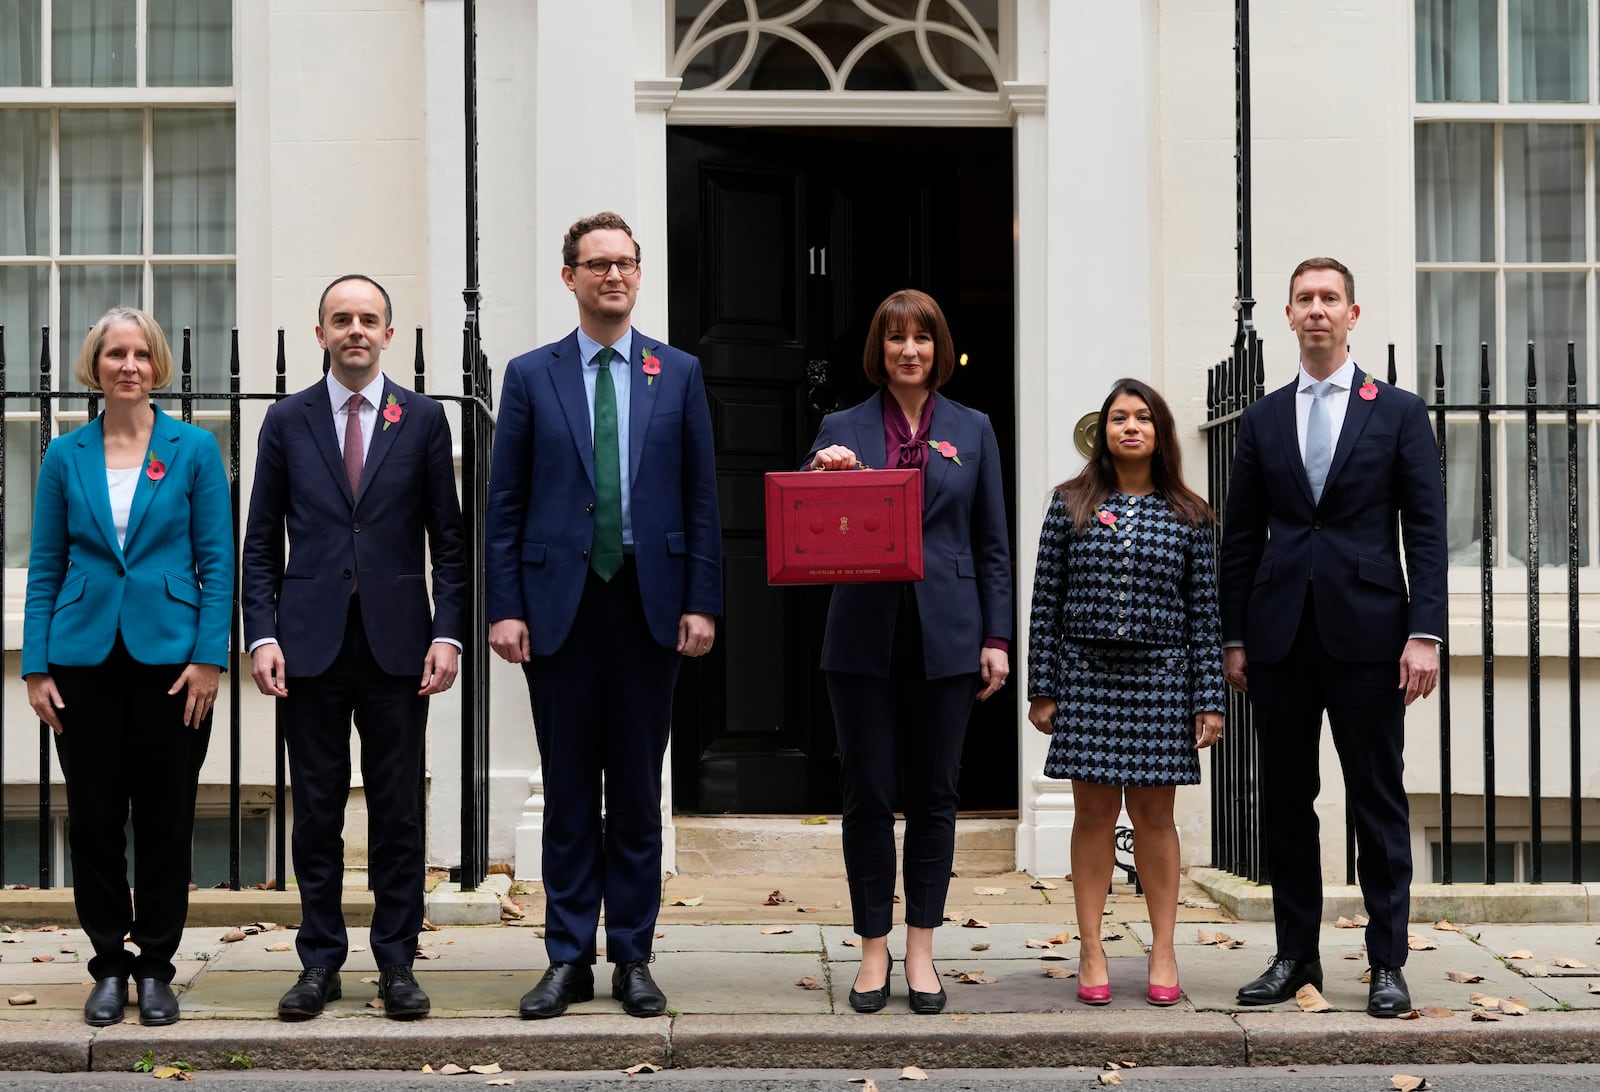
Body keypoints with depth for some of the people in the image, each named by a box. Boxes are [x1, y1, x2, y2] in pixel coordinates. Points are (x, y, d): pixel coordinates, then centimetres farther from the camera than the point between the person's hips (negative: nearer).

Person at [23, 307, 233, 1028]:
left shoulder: (194, 449, 1)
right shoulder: (66, 457, 6)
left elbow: (217, 561, -1)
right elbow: (45, 567, 7)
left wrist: (209, 658, -9)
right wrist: (36, 666, -1)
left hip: (170, 658, -1)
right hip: (86, 660, 1)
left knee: (166, 821, 5)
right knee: (93, 819, 5)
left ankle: (156, 967, 17)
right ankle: (109, 965, 18)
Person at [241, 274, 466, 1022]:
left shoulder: (423, 420, 6)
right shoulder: (288, 421, 7)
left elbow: (447, 539, 5)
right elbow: (261, 542, 7)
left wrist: (448, 632, -5)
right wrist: (261, 634, -4)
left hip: (396, 643, 0)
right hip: (312, 644, 0)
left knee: (398, 811, 3)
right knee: (316, 811, 5)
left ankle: (397, 963, 12)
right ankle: (320, 961, 14)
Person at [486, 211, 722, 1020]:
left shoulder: (679, 373, 7)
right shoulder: (531, 375, 5)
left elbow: (701, 497, 5)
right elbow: (505, 503, 3)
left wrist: (702, 602, -3)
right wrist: (504, 607, -4)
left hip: (650, 604, 1)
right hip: (561, 603, 0)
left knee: (638, 792, 7)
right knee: (568, 792, 5)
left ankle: (633, 959, 15)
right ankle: (568, 959, 13)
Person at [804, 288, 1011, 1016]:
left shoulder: (972, 430, 9)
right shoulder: (841, 430, 7)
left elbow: (992, 545, 8)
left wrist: (996, 638, 2)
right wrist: (822, 478, -16)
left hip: (945, 637, 1)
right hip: (864, 636, 0)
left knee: (934, 793, 5)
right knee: (868, 794, 2)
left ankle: (921, 951, 14)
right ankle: (874, 950, 13)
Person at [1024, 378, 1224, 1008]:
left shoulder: (1188, 517, 4)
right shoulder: (1070, 505, 4)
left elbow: (1204, 613, 3)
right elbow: (1046, 603, 3)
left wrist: (1209, 699, -2)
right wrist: (1042, 690, -1)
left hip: (1159, 676, 0)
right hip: (1086, 675, 0)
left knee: (1154, 815, 5)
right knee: (1093, 813, 3)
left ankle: (1163, 953, 15)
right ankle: (1091, 954, 11)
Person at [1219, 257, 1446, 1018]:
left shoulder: (1398, 412, 5)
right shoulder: (1263, 419, 12)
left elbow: (1426, 528, 0)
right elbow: (1240, 535, 11)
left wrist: (1424, 632, -9)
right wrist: (1232, 637, 6)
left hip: (1366, 632, -2)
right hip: (1279, 635, 3)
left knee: (1378, 801, 1)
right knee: (1285, 800, 6)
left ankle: (1387, 964, 7)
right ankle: (1295, 956, 16)